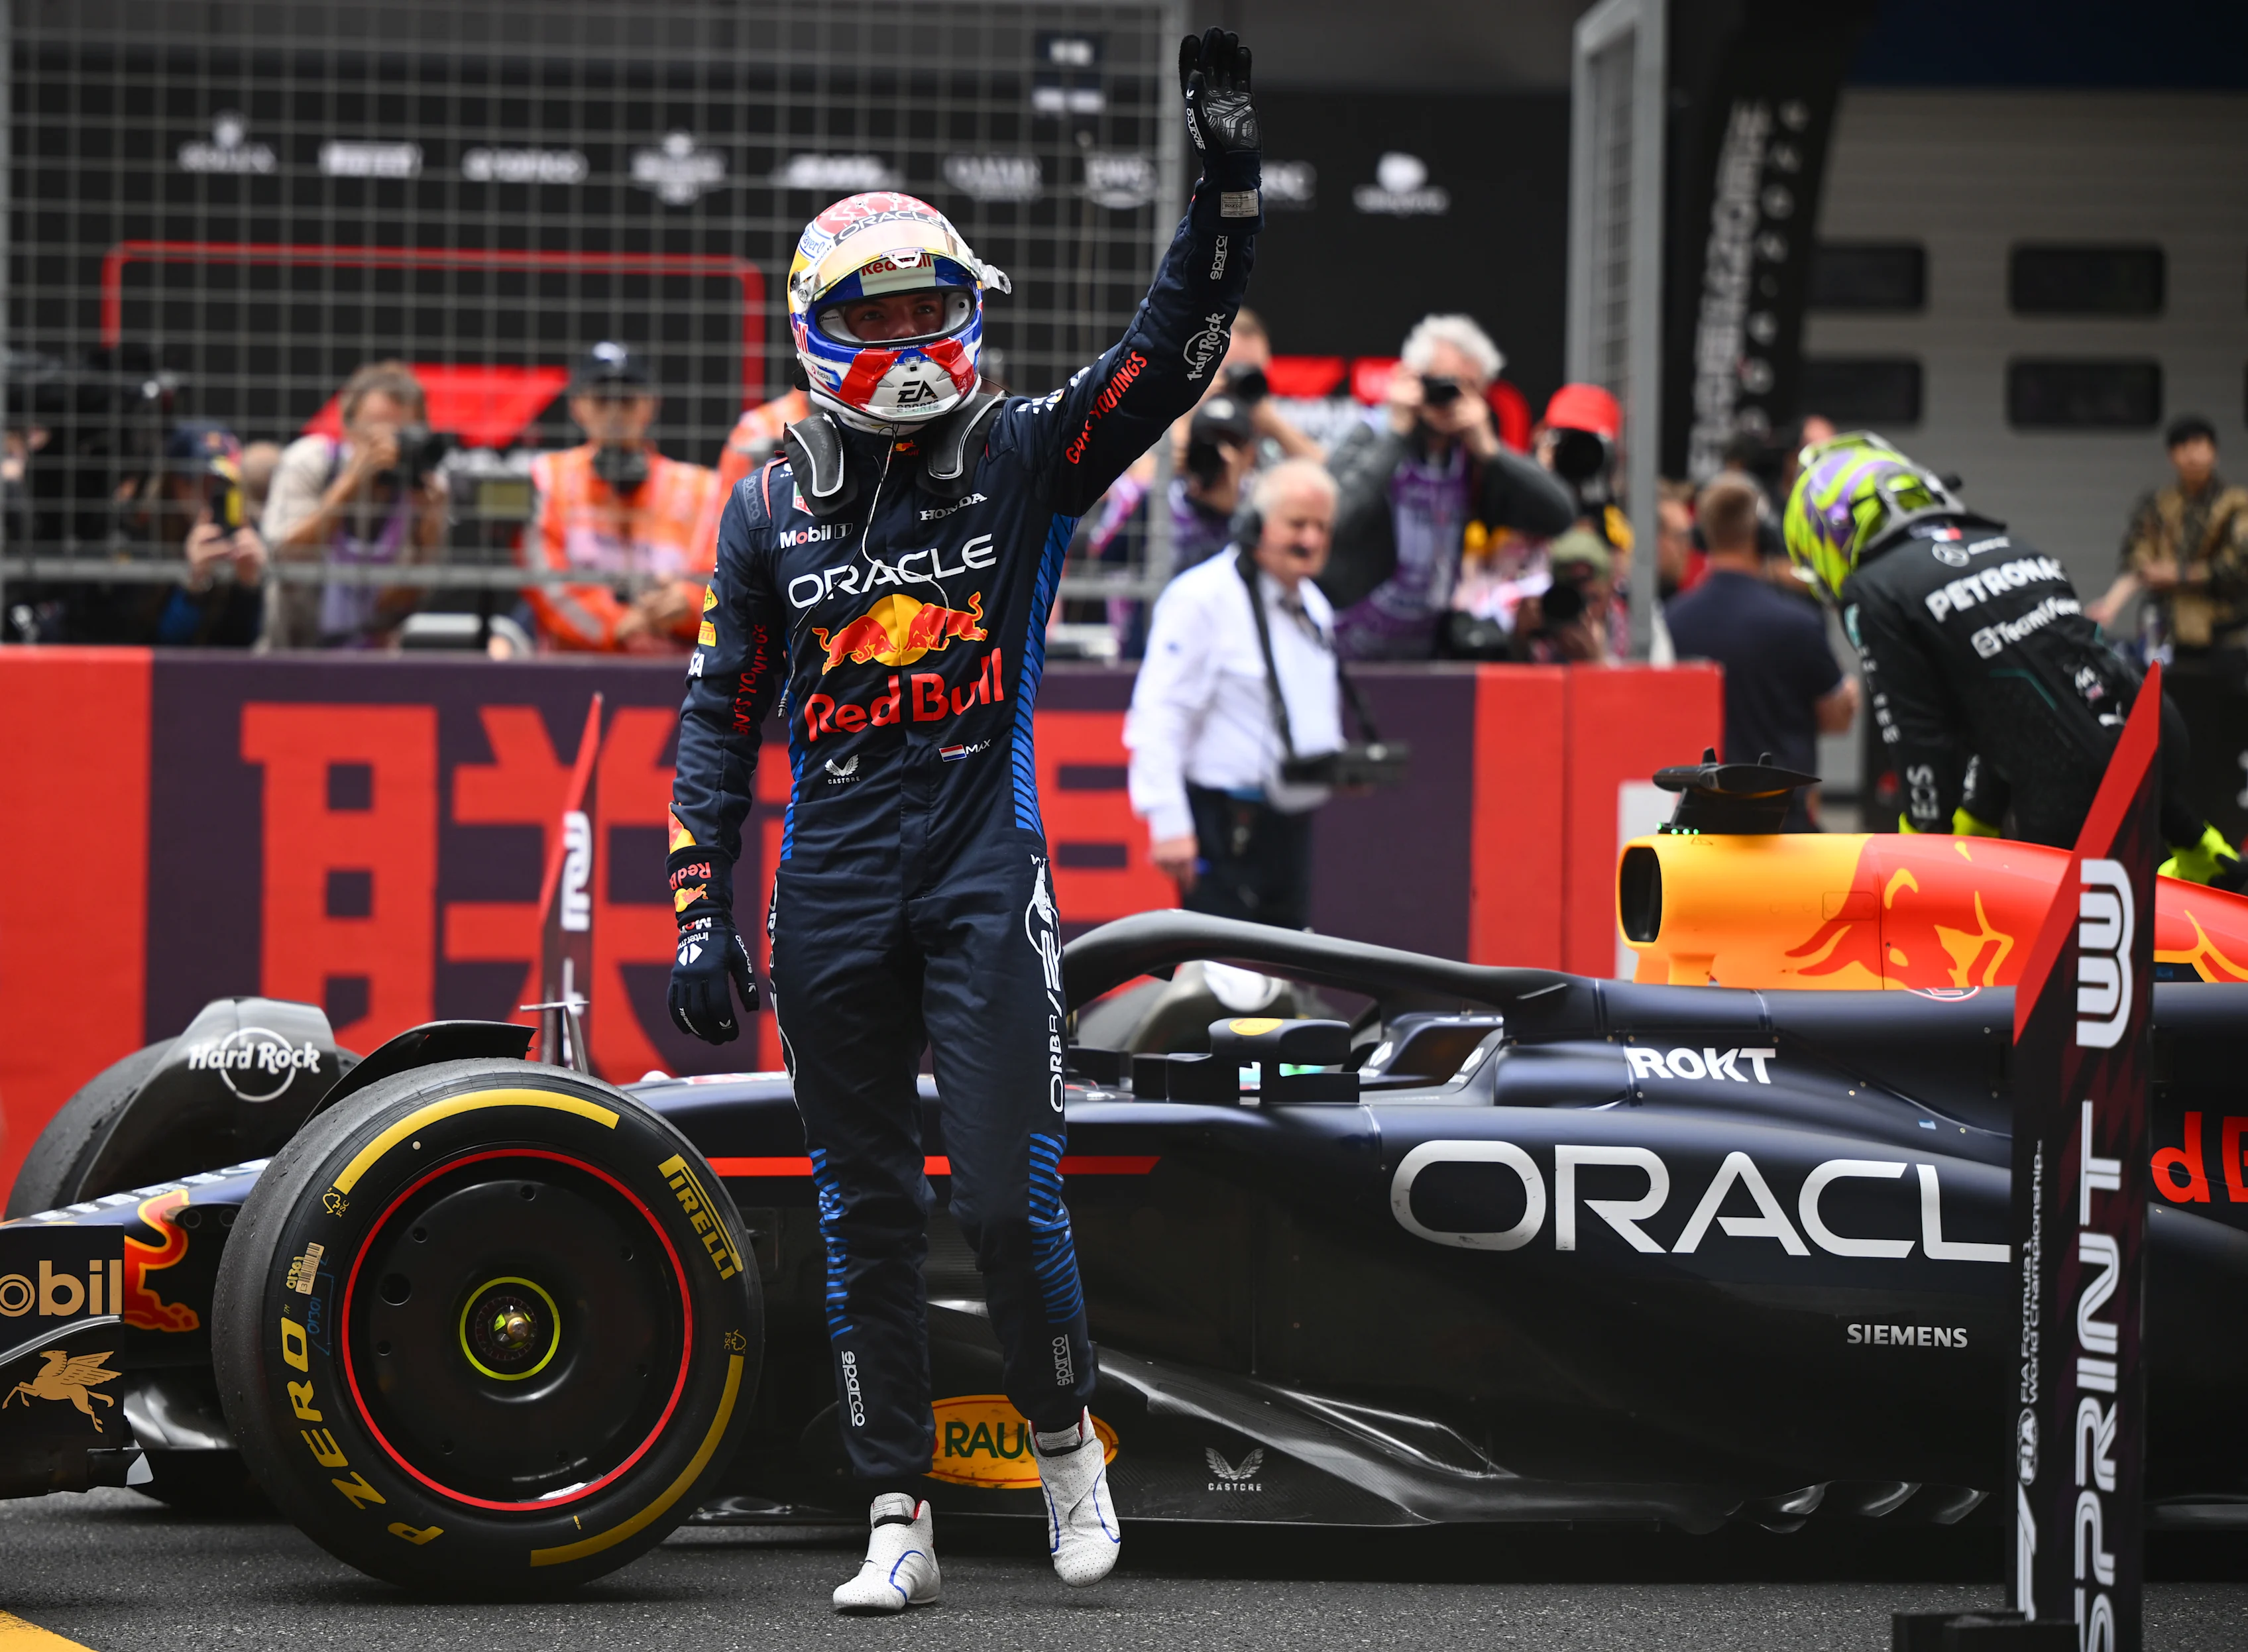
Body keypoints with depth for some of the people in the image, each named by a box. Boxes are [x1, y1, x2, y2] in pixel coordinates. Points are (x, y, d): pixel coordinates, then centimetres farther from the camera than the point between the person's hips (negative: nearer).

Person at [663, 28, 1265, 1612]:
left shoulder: (1025, 456, 4)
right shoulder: (774, 508, 8)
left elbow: (1172, 353, -6)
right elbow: (720, 719, 11)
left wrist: (1228, 190, -19)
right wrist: (702, 916, 4)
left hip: (985, 868, -2)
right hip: (833, 880, 2)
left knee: (1008, 1190, -9)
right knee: (867, 1212, 5)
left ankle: (1065, 1440, 15)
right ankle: (898, 1520, 11)